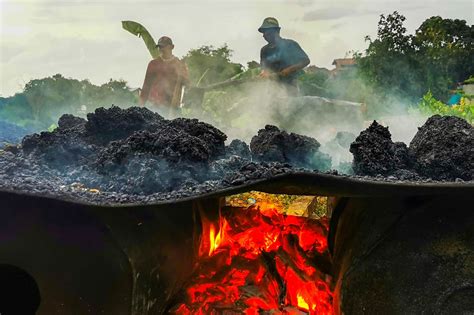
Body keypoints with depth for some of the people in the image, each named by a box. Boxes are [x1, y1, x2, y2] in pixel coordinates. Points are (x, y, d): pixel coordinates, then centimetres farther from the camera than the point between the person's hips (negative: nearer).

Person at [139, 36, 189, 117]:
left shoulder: (179, 64, 9)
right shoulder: (153, 63, 14)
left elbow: (186, 81, 0)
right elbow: (147, 84, 16)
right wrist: (142, 104, 12)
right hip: (153, 104, 1)